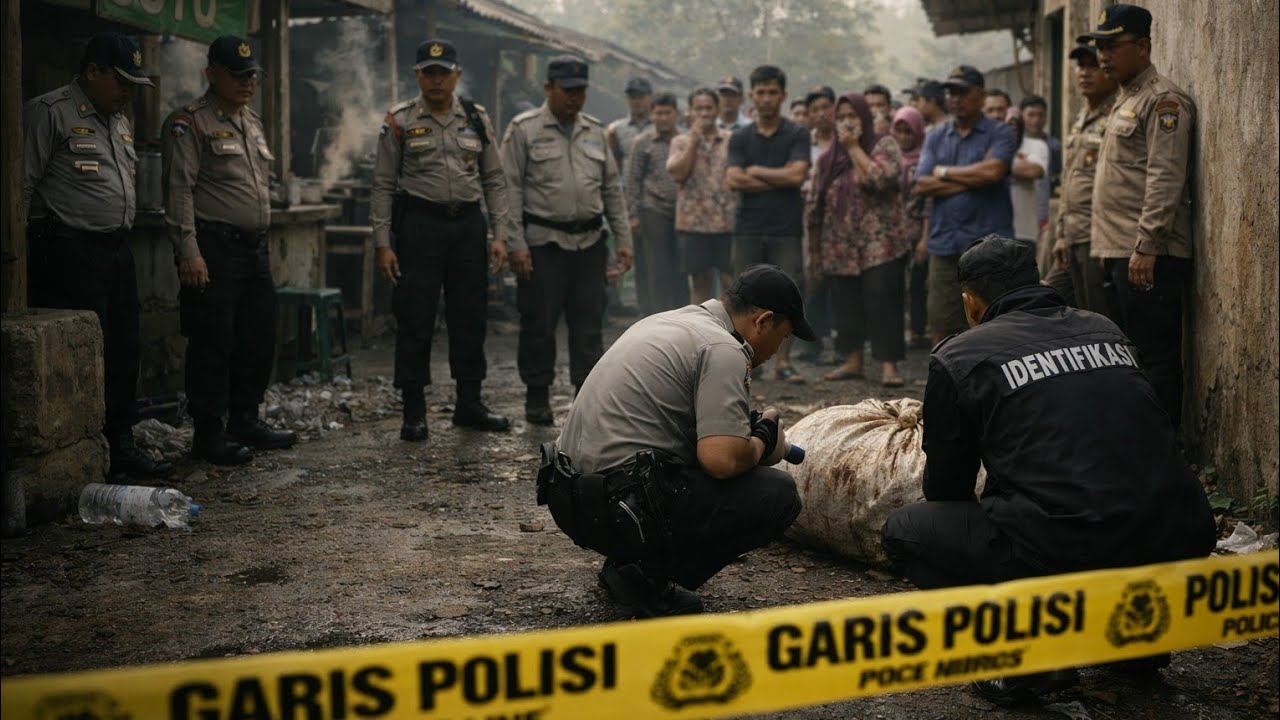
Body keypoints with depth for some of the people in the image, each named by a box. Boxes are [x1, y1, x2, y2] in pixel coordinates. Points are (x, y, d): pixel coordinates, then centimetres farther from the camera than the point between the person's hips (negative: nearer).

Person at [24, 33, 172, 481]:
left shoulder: (119, 121, 19)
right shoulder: (49, 113, -7)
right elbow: (22, 187, -9)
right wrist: (18, 255, -11)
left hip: (117, 252, 8)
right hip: (70, 254, -8)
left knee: (123, 353, 10)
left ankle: (121, 447, 18)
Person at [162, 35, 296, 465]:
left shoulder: (253, 123, 19)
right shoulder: (190, 124, -7)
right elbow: (179, 191, -14)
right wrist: (189, 251, -21)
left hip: (255, 247, 8)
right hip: (214, 248, -8)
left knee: (259, 340, 12)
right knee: (213, 345, -4)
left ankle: (245, 421, 26)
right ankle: (209, 436, 5)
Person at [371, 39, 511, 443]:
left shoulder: (477, 120, 9)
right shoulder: (400, 122, 1)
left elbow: (495, 181, 11)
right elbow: (383, 186, 1)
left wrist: (500, 235, 2)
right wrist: (382, 243, -6)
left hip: (469, 225, 3)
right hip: (419, 224, -3)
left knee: (470, 318, 9)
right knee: (415, 321, -1)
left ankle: (469, 404, 21)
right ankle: (414, 412, 8)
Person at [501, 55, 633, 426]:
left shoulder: (594, 131, 14)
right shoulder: (524, 130, -2)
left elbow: (612, 188, 17)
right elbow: (511, 190, -5)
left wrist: (624, 238, 11)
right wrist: (516, 244, -12)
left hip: (589, 242, 4)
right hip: (543, 243, -4)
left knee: (589, 323, 5)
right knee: (539, 323, 1)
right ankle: (537, 397, 14)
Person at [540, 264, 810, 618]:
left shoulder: (667, 321, 18)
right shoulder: (723, 349, -11)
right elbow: (722, 458, -22)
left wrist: (748, 425, 24)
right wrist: (763, 440, 0)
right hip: (625, 507, -10)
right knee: (778, 493, -5)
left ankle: (626, 561, 16)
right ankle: (648, 575, -4)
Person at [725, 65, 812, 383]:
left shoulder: (797, 135, 3)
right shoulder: (740, 138, 9)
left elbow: (797, 174, -11)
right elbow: (734, 180, -5)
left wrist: (755, 172, -3)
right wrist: (779, 180, -7)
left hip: (785, 229, -1)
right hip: (748, 229, 2)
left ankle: (783, 362, 4)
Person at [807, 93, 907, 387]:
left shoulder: (885, 145, 0)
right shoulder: (829, 158, 13)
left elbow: (880, 178, -20)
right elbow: (818, 203, 15)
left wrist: (853, 146, -12)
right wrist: (815, 250, 11)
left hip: (880, 246, -5)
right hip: (840, 249, 5)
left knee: (882, 306, -7)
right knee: (846, 307, 8)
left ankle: (889, 365, -4)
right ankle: (853, 361, 19)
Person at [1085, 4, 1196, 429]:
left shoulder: (1163, 100, -9)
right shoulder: (1126, 101, 21)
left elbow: (1165, 180, -18)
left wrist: (1145, 247, -22)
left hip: (1148, 256, -10)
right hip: (1121, 252, 10)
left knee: (1155, 357, -7)